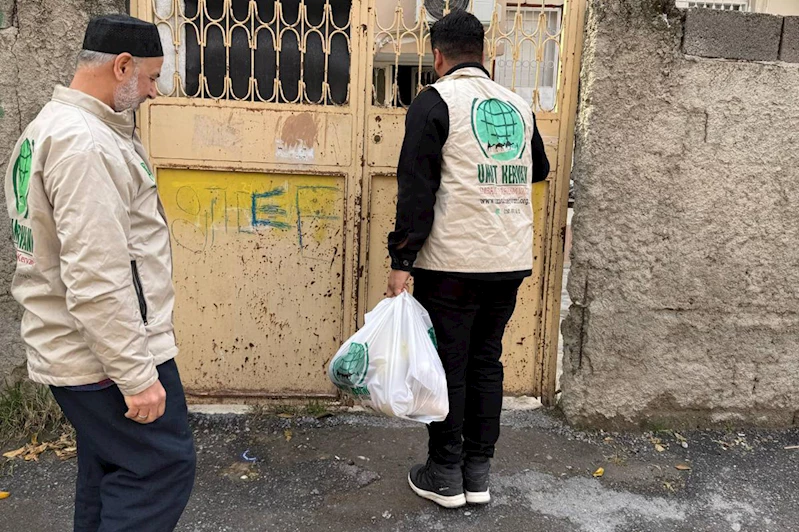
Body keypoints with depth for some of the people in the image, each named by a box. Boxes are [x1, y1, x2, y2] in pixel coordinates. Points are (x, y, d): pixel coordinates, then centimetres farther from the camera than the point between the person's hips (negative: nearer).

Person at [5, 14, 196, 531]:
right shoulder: (87, 144, -21)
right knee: (164, 465, -1)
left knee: (107, 471, 18)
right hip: (107, 354, -10)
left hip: (71, 349, 10)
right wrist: (136, 375, -23)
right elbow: (97, 279, -27)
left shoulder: (48, 126, 14)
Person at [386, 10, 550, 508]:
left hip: (453, 262, -5)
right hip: (511, 261, 5)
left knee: (448, 366, 6)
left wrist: (401, 261, -11)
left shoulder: (436, 101, -4)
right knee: (486, 362, 14)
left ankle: (445, 476, 17)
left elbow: (417, 187, -12)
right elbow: (539, 169, 28)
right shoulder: (518, 104, 12)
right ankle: (478, 473, 22)